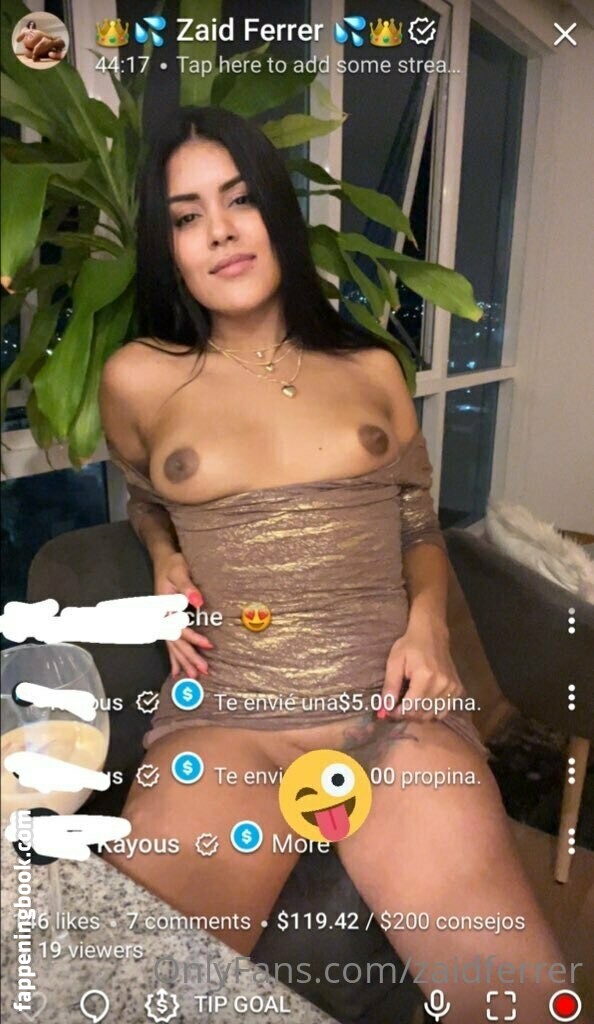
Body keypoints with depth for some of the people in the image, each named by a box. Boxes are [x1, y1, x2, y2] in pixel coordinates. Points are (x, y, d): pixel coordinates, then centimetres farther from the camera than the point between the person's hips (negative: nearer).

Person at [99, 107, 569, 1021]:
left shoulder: (373, 369, 10)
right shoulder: (138, 379, 7)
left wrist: (427, 618, -2)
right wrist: (166, 564, 5)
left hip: (395, 704, 1)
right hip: (220, 714, 0)